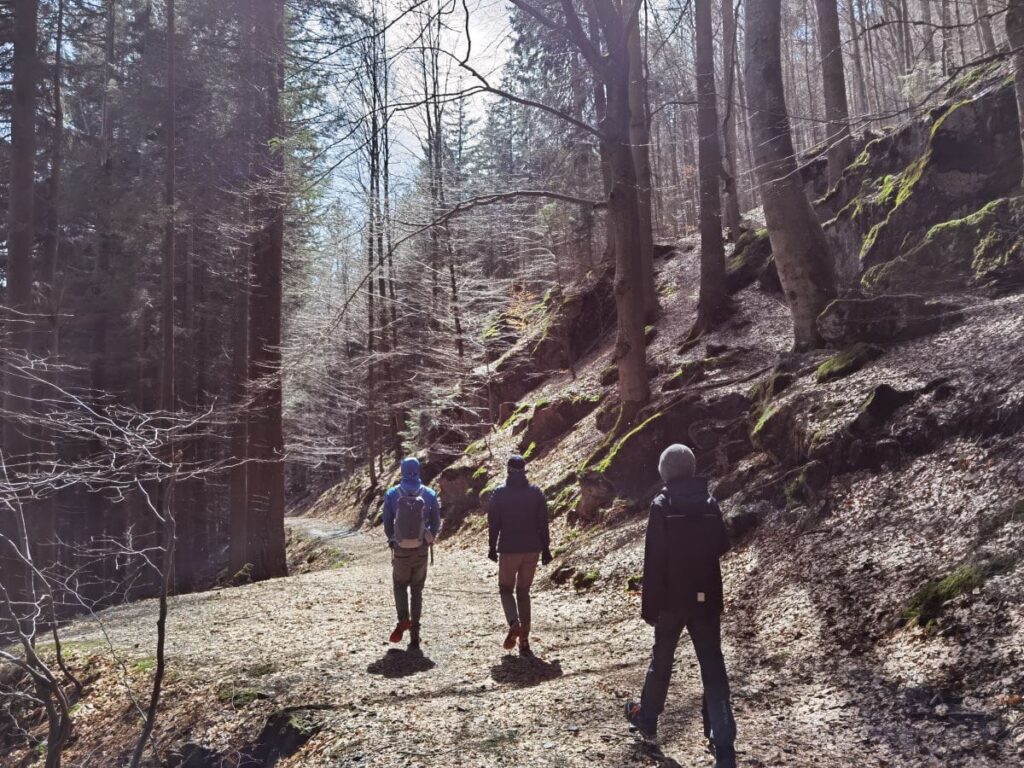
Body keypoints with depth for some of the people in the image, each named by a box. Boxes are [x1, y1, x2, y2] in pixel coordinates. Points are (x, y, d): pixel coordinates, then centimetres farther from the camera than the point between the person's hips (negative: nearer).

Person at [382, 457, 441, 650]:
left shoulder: (392, 494, -5)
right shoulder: (429, 495, -3)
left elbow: (387, 522, 0)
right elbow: (436, 523, -1)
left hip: (400, 549, -1)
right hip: (421, 549, 1)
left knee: (400, 585, 19)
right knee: (417, 590, 11)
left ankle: (403, 619, -5)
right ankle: (414, 636, 8)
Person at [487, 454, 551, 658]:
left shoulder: (499, 494, -6)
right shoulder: (536, 493, 0)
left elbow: (493, 524, -3)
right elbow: (543, 524, 1)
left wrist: (492, 547, 7)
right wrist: (545, 548, 8)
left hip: (508, 550, -2)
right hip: (532, 549, 2)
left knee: (506, 589, 13)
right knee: (523, 592, 12)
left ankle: (514, 624, -15)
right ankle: (524, 641, 7)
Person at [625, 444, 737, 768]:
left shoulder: (662, 506, -11)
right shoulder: (710, 503, 1)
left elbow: (653, 562, -12)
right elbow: (722, 547, 11)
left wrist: (649, 606, -7)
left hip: (672, 598, -2)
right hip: (707, 599, 2)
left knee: (661, 659, 16)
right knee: (713, 668, 2)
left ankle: (647, 718, 35)